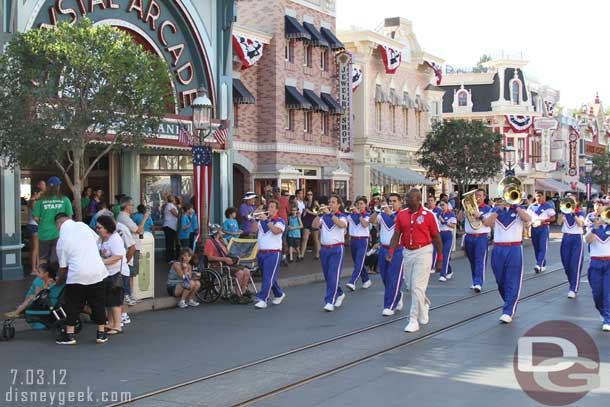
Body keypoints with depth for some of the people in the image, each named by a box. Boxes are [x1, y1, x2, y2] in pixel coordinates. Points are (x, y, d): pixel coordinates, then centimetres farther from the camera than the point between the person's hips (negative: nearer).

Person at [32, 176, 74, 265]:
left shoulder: (41, 200, -4)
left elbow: (35, 217, -2)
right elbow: (69, 217, -1)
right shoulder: (65, 200, -4)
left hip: (44, 233, 1)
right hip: (59, 233, 0)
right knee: (57, 259, 6)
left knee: (43, 258, 15)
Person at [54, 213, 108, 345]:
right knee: (98, 303, 12)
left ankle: (69, 335, 13)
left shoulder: (62, 240, -2)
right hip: (97, 271, 3)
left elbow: (63, 267, 4)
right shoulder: (82, 225, 2)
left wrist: (60, 280, 22)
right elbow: (97, 240, 15)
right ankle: (101, 333, 16)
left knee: (73, 305, 10)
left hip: (77, 275, -3)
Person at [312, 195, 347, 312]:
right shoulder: (324, 217, 9)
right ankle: (339, 294, 34)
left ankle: (330, 302, -12)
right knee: (327, 276, 13)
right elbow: (314, 225, -5)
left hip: (337, 249, -5)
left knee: (333, 275, -11)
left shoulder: (342, 216, 0)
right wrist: (320, 213, -15)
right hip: (324, 249, 5)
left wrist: (330, 214, -25)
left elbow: (341, 224, -23)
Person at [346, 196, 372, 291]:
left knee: (359, 263, -13)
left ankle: (352, 282, -21)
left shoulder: (367, 215, -1)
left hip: (363, 240, -5)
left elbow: (365, 224, -19)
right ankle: (366, 280, 27)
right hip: (353, 240, 5)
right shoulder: (351, 214, 8)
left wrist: (359, 213, -17)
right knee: (357, 262, 12)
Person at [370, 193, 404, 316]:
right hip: (383, 249, 5)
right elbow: (372, 221, -7)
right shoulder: (383, 213, 9)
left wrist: (391, 214, -35)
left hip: (397, 250, -5)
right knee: (385, 278, 13)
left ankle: (389, 306, -2)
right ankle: (398, 296, 36)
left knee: (394, 279, -6)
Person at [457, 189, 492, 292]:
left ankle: (478, 283, -20)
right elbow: (459, 218, 7)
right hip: (469, 237, 5)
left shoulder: (487, 209, 1)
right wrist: (464, 208, -4)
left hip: (481, 237, -5)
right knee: (472, 261, 11)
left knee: (480, 261, -13)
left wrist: (480, 216, -19)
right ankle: (475, 281, 21)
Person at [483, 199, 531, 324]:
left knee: (512, 282, -8)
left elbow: (528, 219, -15)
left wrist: (515, 205, -10)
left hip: (514, 249, -3)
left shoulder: (520, 209, 7)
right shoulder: (496, 209, 12)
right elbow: (487, 223, -5)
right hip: (498, 249, 3)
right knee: (501, 281, 11)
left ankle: (508, 312, -8)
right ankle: (510, 304, 30)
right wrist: (498, 209, -9)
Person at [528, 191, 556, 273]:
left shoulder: (548, 206, 0)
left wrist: (543, 220, -16)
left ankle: (539, 265, -20)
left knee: (542, 247, -11)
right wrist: (530, 222, -11)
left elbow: (553, 218, -2)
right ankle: (543, 265, 19)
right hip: (534, 228, 5)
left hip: (544, 227, -5)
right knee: (536, 248, 7)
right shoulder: (531, 206, 11)